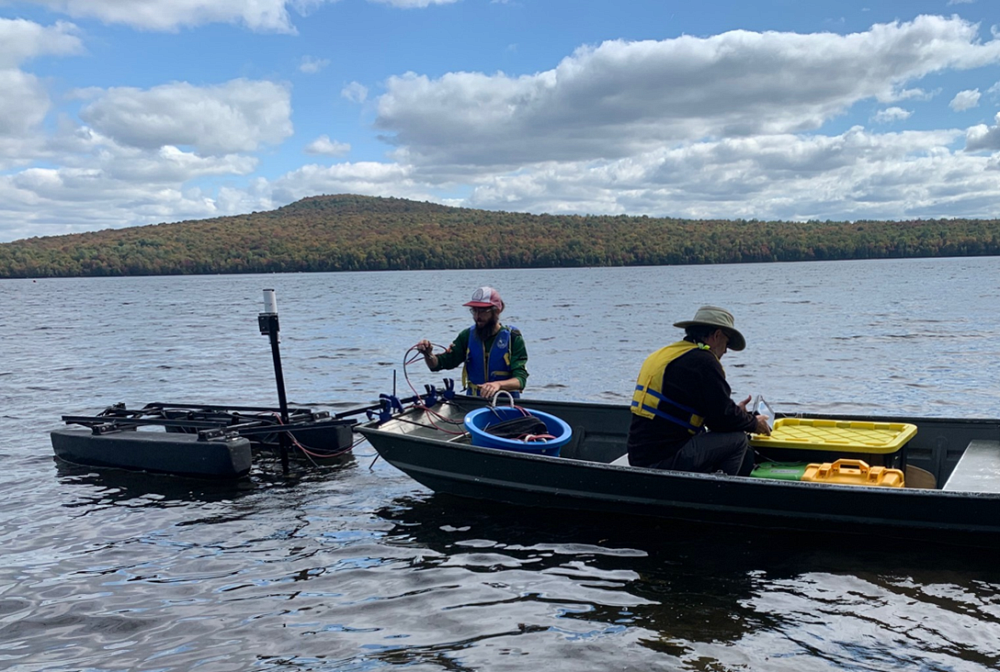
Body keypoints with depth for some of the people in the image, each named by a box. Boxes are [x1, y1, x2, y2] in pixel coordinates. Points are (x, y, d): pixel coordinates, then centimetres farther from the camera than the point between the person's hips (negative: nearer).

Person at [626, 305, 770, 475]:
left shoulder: (661, 355, 17)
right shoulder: (703, 361, -11)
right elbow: (723, 417, -9)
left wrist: (736, 412, 24)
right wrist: (754, 423, 10)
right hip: (665, 460, -9)